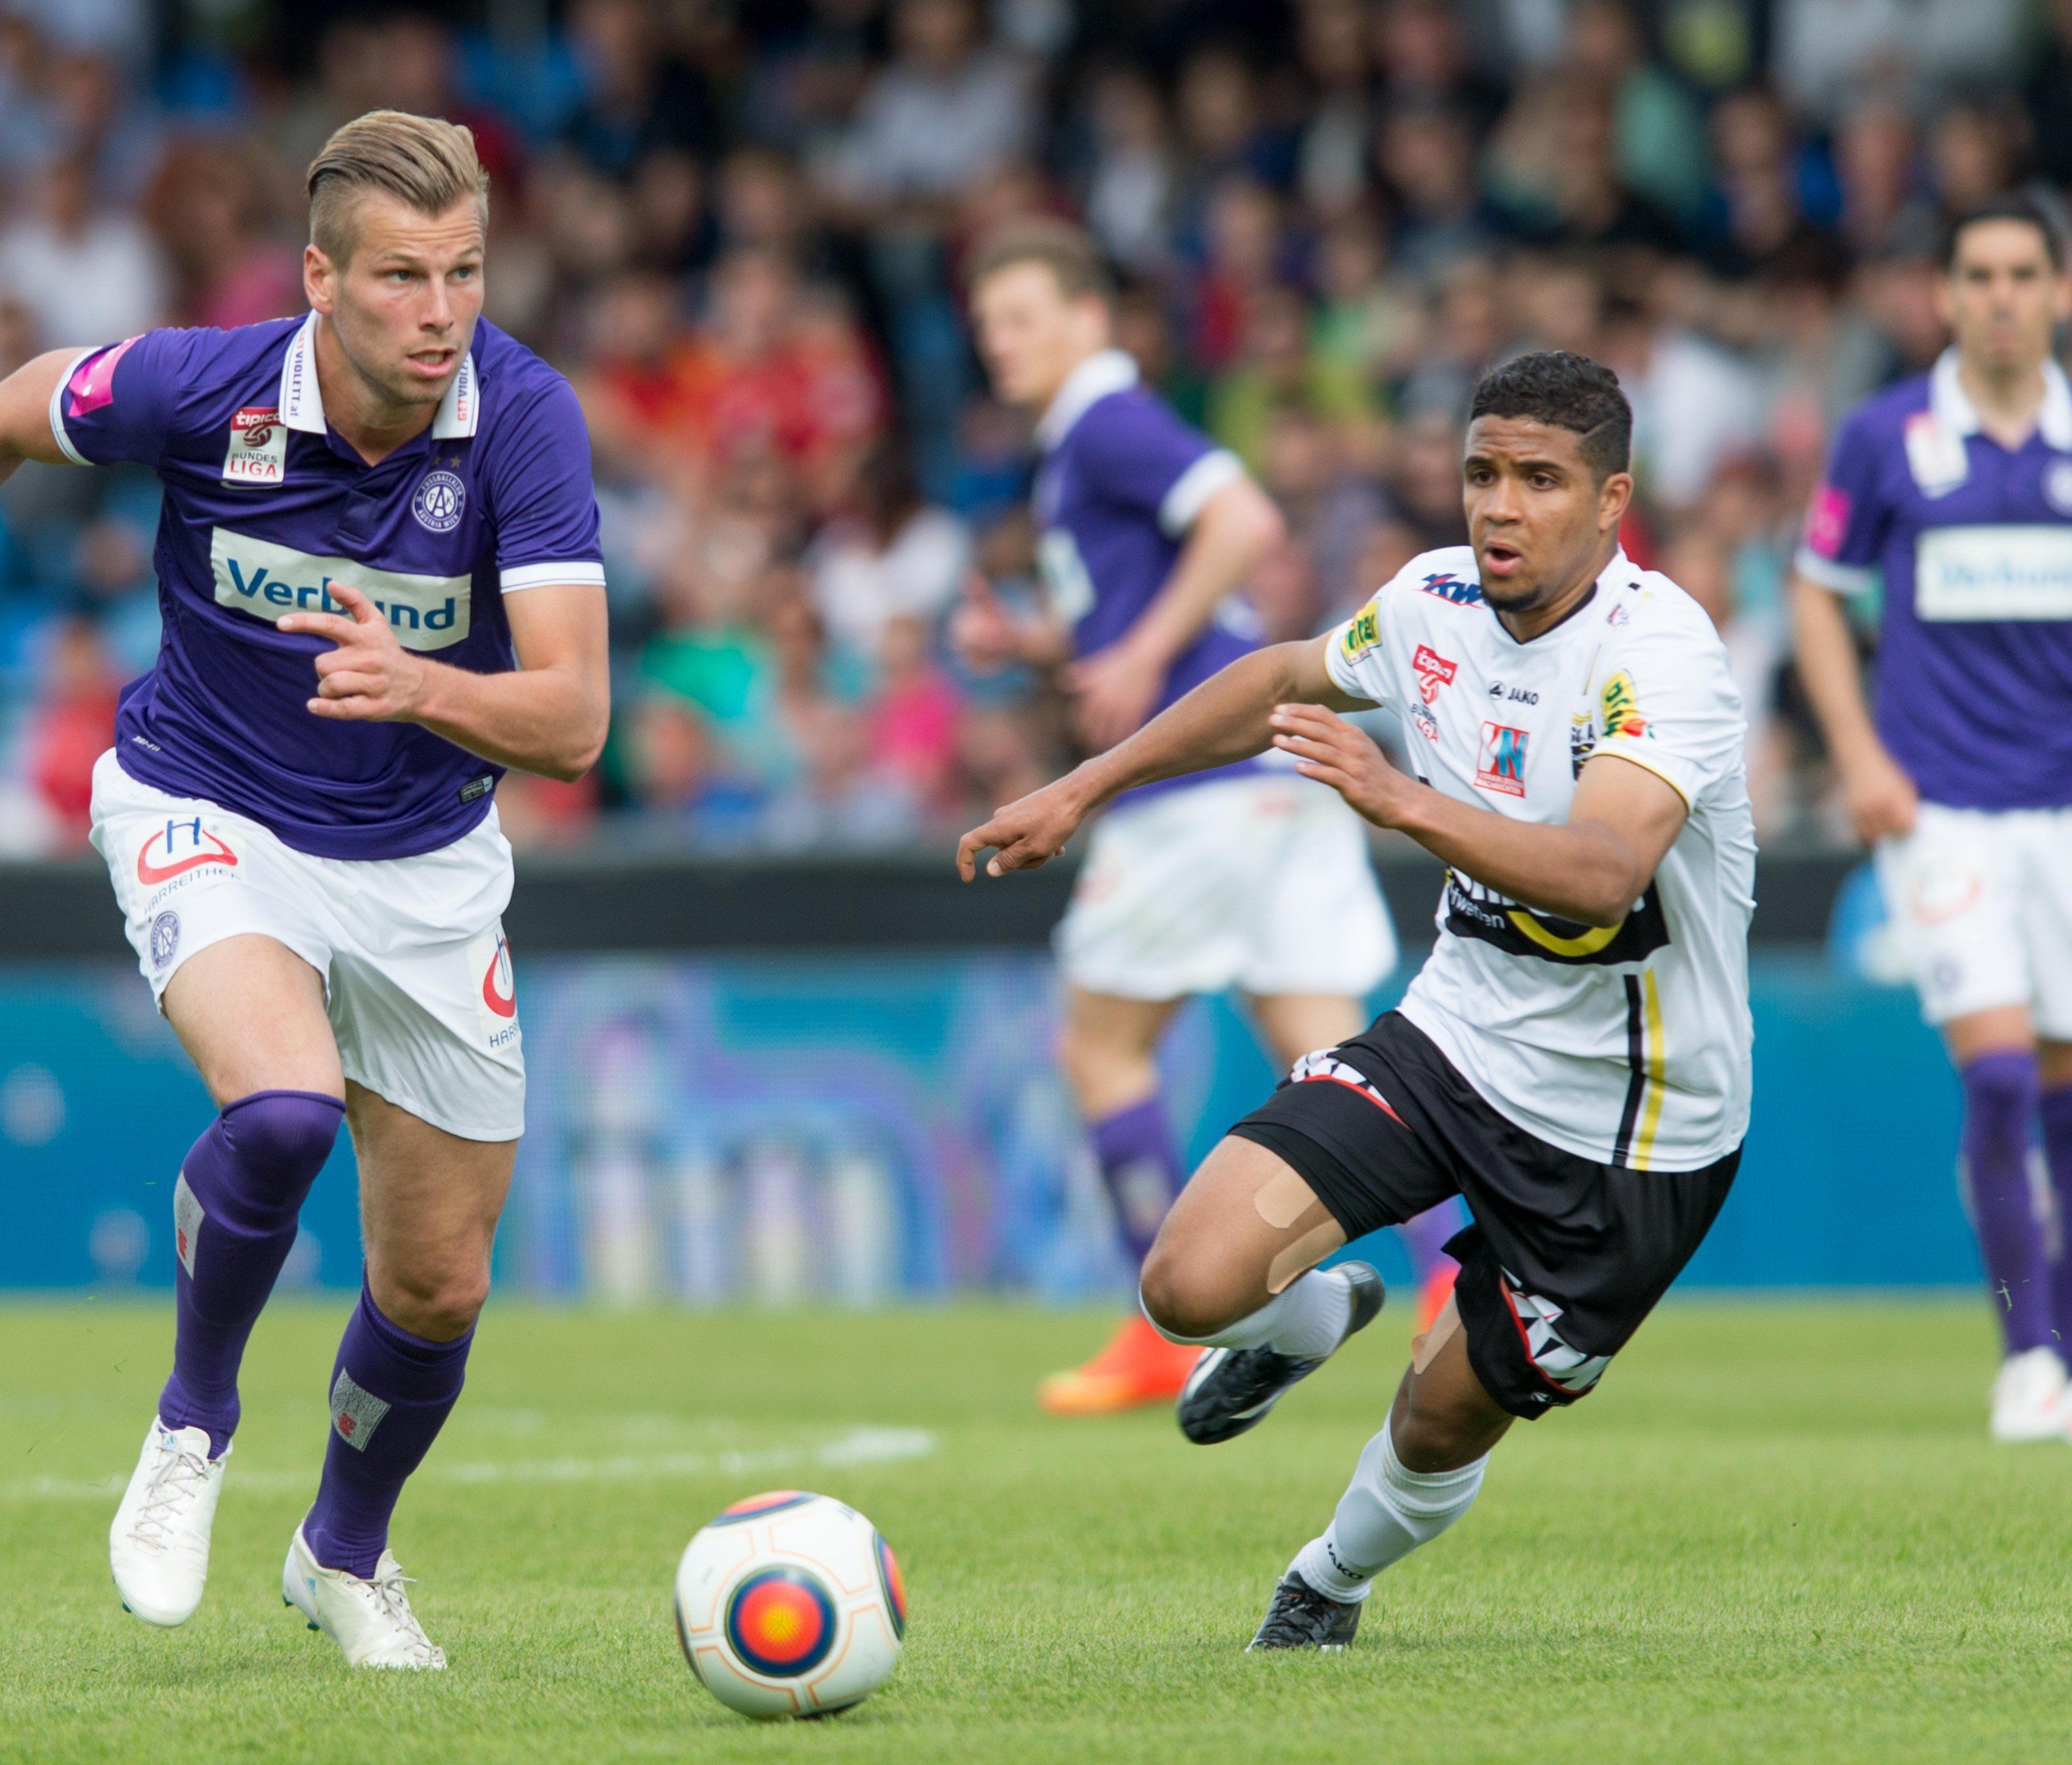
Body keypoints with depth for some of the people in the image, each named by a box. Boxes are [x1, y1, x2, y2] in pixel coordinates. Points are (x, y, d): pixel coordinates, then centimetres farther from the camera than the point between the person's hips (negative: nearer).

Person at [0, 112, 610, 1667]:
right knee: (283, 1109, -32)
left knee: (439, 1288, 8)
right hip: (208, 819, -2)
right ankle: (194, 1426, -4)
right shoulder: (195, 390, -23)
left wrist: (417, 687, -48)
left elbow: (570, 723, -30)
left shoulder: (525, 416, -23)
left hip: (423, 862, 2)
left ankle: (346, 1554, 38)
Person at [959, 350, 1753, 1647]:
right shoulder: (1438, 601, -5)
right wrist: (1082, 791, 19)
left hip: (1630, 1125, -5)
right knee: (1193, 1285, -14)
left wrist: (1402, 800, -55)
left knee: (1448, 1419, 9)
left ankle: (1335, 1583, 45)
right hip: (1459, 1037, 5)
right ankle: (1311, 1318, 24)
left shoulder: (1663, 652, -26)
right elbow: (1284, 679, 18)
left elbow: (1603, 871, -43)